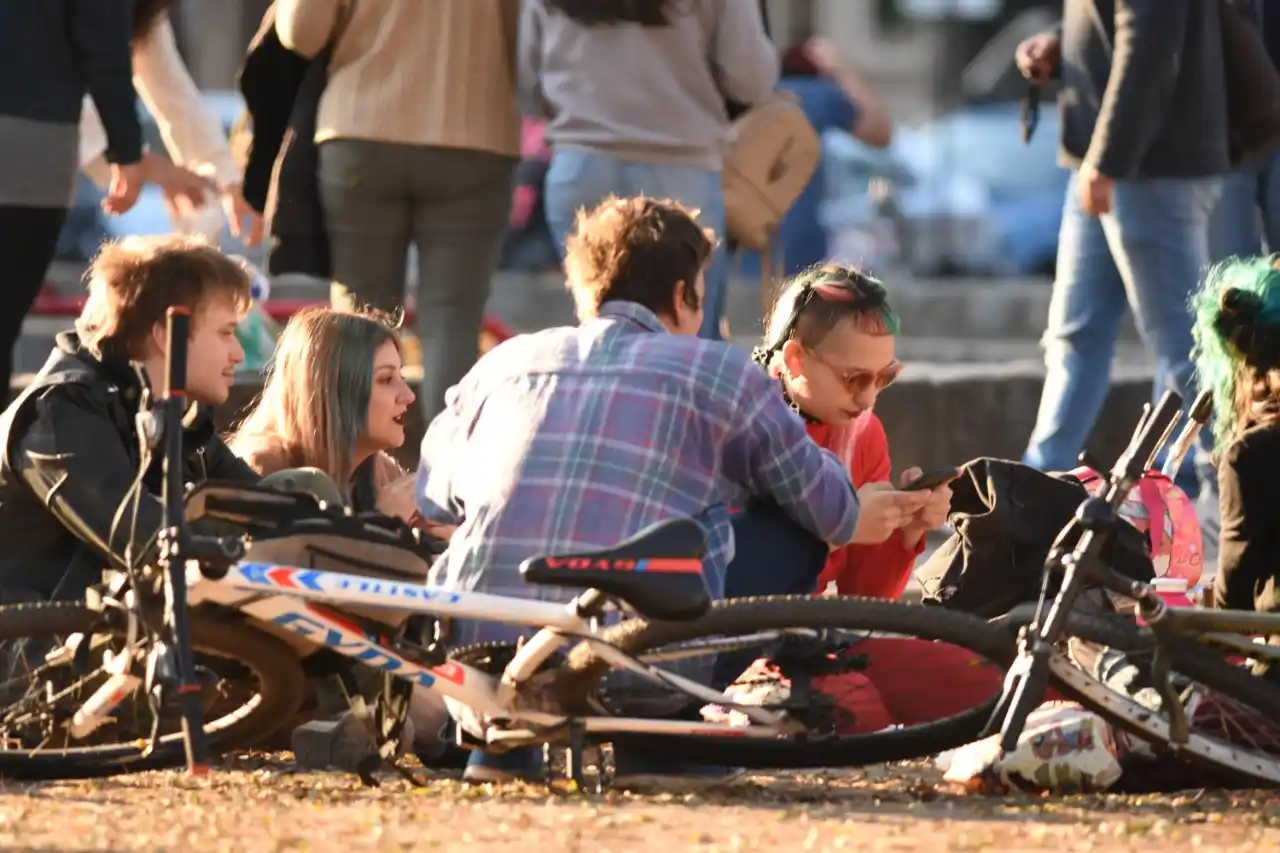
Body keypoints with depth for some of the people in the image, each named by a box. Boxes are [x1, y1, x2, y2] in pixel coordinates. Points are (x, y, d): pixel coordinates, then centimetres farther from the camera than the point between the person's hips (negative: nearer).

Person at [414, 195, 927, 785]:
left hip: (472, 650, 4)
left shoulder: (501, 365, 17)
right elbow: (829, 510, 20)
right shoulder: (722, 375, 9)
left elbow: (429, 496, 32)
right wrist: (862, 516, 47)